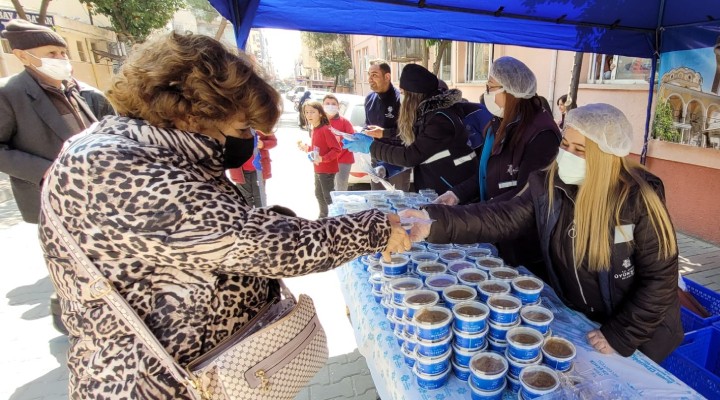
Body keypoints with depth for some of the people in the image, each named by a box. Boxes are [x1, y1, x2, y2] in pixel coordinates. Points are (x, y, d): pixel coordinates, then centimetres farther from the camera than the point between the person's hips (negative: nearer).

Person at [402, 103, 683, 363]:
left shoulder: (639, 200, -24)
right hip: (572, 319, 4)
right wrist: (437, 221, -36)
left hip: (637, 334, -3)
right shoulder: (549, 185, -13)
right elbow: (503, 218, -23)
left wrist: (621, 336, -19)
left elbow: (659, 276, -19)